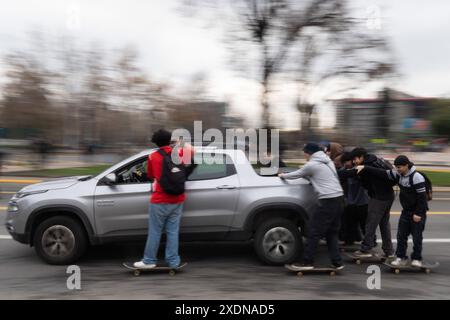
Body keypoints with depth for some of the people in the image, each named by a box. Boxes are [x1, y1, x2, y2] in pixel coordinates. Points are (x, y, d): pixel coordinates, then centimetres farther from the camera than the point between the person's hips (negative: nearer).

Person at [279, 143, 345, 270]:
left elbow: (297, 174, 8)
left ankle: (307, 262, 3)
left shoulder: (312, 165, -6)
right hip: (339, 199, 8)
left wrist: (283, 175, 24)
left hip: (328, 201, -8)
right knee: (332, 233, 14)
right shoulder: (328, 161, 19)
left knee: (314, 232, -1)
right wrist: (305, 174, 28)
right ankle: (337, 262, 12)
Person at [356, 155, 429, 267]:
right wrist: (364, 168, -10)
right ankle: (401, 258, 14)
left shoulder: (417, 177, -21)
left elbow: (422, 197, -21)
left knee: (417, 237, 2)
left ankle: (417, 259, 15)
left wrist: (418, 214, -20)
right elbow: (381, 173, -3)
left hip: (418, 213, -7)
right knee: (401, 235, 5)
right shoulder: (398, 175, 0)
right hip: (406, 211, 7)